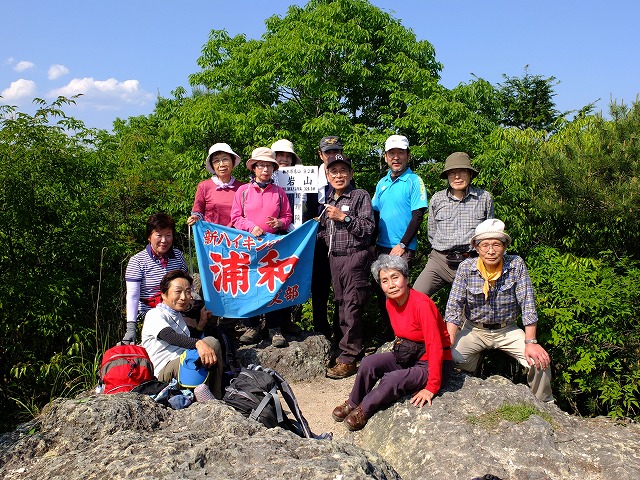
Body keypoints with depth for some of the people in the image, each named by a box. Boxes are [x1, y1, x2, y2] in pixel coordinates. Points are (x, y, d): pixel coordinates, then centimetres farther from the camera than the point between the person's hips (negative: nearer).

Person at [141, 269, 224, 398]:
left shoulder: (178, 316, 22)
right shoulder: (154, 315, -6)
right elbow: (172, 337, -26)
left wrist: (201, 322, 18)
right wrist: (198, 343, -43)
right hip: (164, 371, -8)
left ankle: (216, 397, -9)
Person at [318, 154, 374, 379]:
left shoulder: (360, 196, 0)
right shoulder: (328, 201, 18)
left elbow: (368, 228, -8)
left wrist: (343, 217, -12)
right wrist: (320, 228, 4)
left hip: (354, 257, -6)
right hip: (334, 257, 6)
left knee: (352, 308, -7)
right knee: (340, 305, 7)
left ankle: (348, 359, -3)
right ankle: (352, 349, 18)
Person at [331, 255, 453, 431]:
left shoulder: (422, 304, -26)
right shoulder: (390, 302, -1)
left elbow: (435, 347, -26)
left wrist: (431, 388, -25)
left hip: (433, 365, -7)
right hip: (407, 357, 7)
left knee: (393, 380, -28)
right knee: (369, 362, -14)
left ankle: (364, 410, -2)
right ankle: (353, 403, 8)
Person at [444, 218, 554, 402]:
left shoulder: (516, 265, -14)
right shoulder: (466, 268, -13)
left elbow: (528, 305, -13)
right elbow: (454, 307, -14)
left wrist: (530, 342, -19)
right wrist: (450, 344, -23)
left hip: (507, 330, 1)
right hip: (474, 329, 0)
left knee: (539, 360, -18)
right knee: (449, 359, -24)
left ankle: (544, 404, 10)